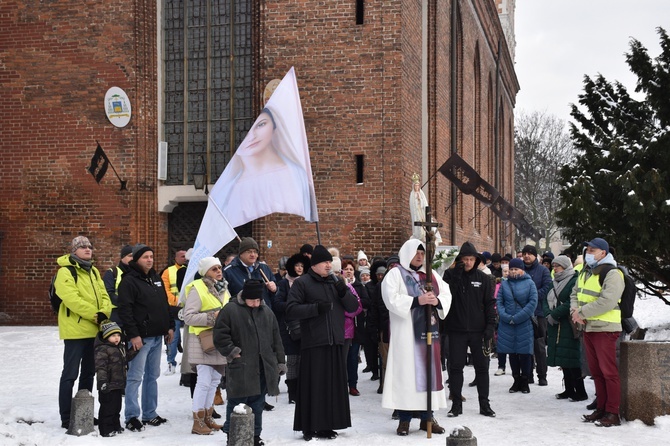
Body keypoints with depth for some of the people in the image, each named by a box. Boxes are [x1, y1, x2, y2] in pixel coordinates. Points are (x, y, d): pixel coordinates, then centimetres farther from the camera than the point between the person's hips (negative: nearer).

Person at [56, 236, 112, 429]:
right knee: (70, 374, -4)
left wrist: (104, 313, -13)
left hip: (94, 330, 8)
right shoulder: (66, 271, -10)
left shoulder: (93, 271, 15)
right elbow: (72, 299, -21)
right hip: (75, 331, -8)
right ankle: (66, 418, 2)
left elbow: (104, 295, 7)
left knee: (88, 373, 15)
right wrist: (94, 315, -20)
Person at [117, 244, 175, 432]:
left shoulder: (156, 278, 16)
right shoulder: (129, 281, -10)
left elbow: (165, 305, 23)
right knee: (135, 377, -6)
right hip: (140, 337, -8)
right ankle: (132, 417, 0)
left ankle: (149, 414, 20)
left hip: (157, 337, 8)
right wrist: (133, 335, -20)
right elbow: (124, 310, -16)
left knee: (152, 376, 12)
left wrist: (170, 326, 16)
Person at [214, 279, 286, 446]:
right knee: (237, 402, 0)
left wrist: (280, 362, 11)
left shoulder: (267, 312, 11)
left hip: (263, 367, 5)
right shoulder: (230, 310, -5)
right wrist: (232, 352, -9)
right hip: (241, 367, -5)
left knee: (257, 402, 11)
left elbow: (276, 339, 14)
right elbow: (220, 335, -6)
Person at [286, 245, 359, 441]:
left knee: (333, 385, 4)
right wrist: (316, 308, -18)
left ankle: (326, 425, 13)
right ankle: (309, 427, 2)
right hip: (313, 343, -5)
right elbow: (291, 309, -8)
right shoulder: (302, 283, 1)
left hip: (335, 343, 5)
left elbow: (353, 307, 14)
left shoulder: (336, 282, 17)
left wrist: (344, 292, -6)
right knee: (313, 385, -5)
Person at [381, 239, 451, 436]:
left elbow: (447, 295, 11)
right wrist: (417, 300, -21)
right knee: (406, 371, -5)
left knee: (428, 370, 6)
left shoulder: (432, 275, 16)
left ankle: (427, 417, 13)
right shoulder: (395, 274, 0)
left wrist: (437, 301, -12)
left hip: (428, 330, 5)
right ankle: (404, 419, 0)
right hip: (406, 332, -5)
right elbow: (392, 299, -13)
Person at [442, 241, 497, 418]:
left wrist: (490, 326, -4)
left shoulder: (484, 278, 4)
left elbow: (490, 303, 5)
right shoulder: (451, 275, 1)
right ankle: (456, 404, 12)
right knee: (455, 367, 3)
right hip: (456, 330, -1)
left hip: (478, 330, 1)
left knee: (482, 367, 6)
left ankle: (484, 404, 16)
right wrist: (457, 275, -18)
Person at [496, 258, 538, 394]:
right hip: (507, 324, 3)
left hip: (524, 323, -3)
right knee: (512, 353, 7)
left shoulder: (529, 283, 0)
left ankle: (524, 381, 13)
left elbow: (533, 303, -8)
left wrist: (517, 317, -13)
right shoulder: (504, 284, 8)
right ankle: (516, 380, 18)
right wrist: (506, 317, -12)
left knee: (525, 353, 1)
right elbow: (499, 302, 4)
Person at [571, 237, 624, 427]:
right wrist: (574, 309, -2)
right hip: (588, 327, 9)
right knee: (595, 371, 13)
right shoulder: (585, 272, 14)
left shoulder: (612, 274, -13)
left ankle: (612, 413, -3)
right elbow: (575, 294, 20)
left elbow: (607, 301, -24)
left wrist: (581, 312, -17)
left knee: (608, 371, -7)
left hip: (605, 329, -8)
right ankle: (601, 408, 21)